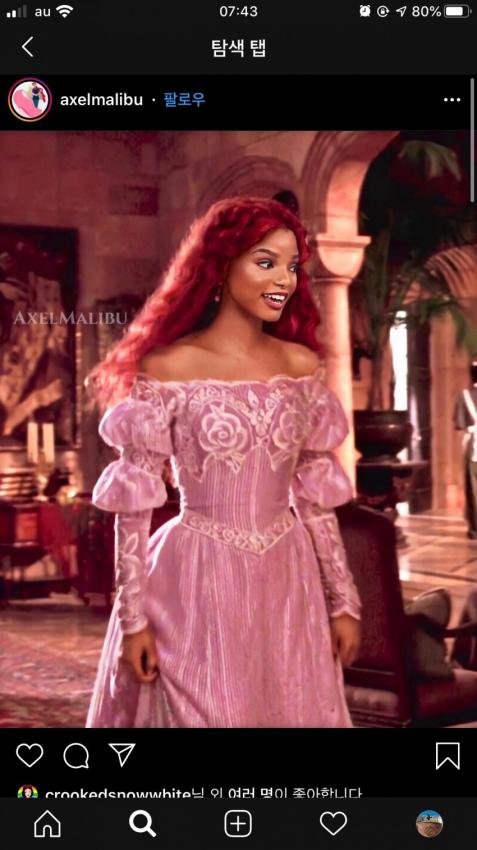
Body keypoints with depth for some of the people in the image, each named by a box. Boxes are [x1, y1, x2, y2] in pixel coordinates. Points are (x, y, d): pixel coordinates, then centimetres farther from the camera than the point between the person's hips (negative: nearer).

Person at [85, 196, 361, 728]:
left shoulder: (302, 365, 4)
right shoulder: (167, 367, -9)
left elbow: (315, 494, 8)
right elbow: (134, 501, -8)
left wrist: (342, 599, 7)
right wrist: (132, 616, -11)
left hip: (287, 585, 4)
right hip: (196, 583, -4)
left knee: (293, 712, 14)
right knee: (198, 712, 6)